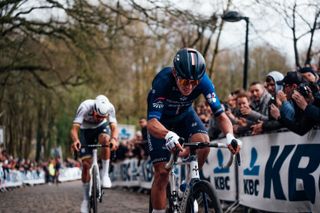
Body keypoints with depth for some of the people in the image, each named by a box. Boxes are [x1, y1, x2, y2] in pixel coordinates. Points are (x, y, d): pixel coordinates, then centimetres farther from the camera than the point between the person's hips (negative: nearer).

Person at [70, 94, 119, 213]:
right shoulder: (85, 107, -36)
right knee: (86, 164, -9)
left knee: (105, 139, -36)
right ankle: (86, 199, 5)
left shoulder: (110, 108, -32)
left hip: (102, 127, 1)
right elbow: (74, 129, -41)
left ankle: (105, 174, -22)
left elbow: (114, 127, -38)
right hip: (86, 130, -1)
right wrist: (75, 140, -63)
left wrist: (114, 139, -60)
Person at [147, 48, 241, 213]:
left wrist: (230, 136, -48)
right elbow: (152, 122, -47)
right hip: (161, 120, -2)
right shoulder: (163, 80, -38)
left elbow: (220, 115, -27)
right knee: (162, 172, -11)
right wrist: (169, 136, -68)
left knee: (203, 143, -27)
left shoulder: (203, 81, -29)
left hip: (185, 114, 2)